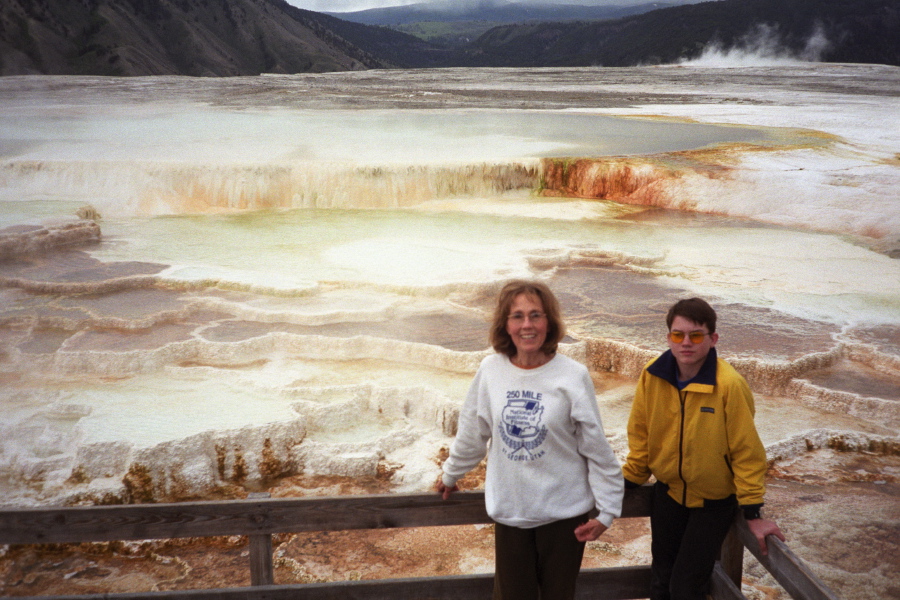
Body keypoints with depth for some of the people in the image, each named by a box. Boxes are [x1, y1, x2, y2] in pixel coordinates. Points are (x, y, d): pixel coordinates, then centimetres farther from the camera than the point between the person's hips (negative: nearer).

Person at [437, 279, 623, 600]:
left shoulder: (573, 376, -12)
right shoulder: (491, 369, -6)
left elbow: (597, 449, -6)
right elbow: (472, 433, 9)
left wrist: (606, 509, -4)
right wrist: (450, 474, 19)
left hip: (564, 512, -1)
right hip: (508, 510, 2)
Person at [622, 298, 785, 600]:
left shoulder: (730, 385, -25)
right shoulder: (652, 375, -13)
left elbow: (746, 451, -18)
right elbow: (641, 435, 0)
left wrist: (753, 513, -14)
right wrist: (627, 481, 3)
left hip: (714, 501, -4)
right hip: (668, 492, 4)